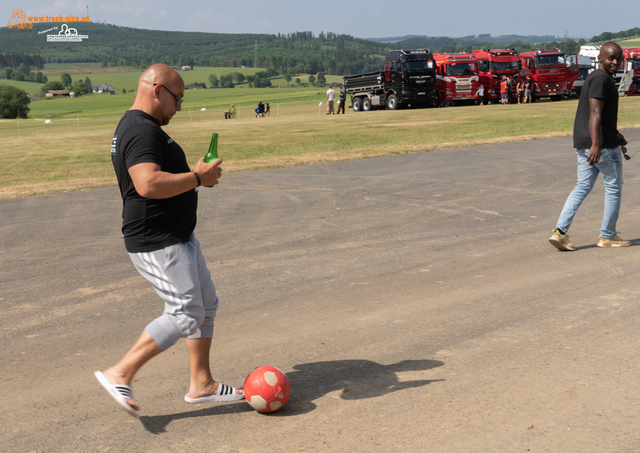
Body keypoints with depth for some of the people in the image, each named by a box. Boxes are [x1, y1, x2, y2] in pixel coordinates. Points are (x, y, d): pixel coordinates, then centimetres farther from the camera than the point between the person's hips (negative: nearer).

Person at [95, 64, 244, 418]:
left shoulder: (140, 127, 17)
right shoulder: (142, 130, -19)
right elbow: (148, 184, -33)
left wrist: (193, 173, 14)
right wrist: (197, 178, -22)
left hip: (177, 237, 11)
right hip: (158, 244, -11)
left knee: (206, 305, 14)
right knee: (186, 314, -8)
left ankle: (201, 384, 23)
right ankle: (120, 374, 2)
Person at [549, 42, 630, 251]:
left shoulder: (593, 77, 18)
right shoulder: (601, 79, -14)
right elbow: (595, 112, -26)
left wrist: (615, 133, 38)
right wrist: (596, 144, -34)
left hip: (584, 144, 9)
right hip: (604, 144, -9)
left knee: (582, 187, 9)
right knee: (613, 188, 5)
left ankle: (560, 231, -1)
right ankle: (607, 236, 15)